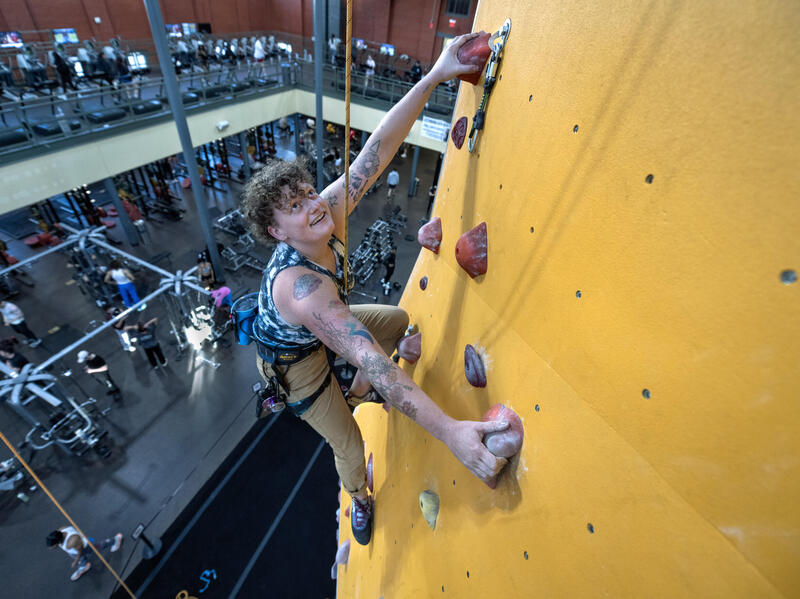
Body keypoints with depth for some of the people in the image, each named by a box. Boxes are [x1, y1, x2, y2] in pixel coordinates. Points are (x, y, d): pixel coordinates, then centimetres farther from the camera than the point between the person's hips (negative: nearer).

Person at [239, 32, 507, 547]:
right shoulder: (299, 287, -45)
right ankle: (360, 496, 46)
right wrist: (451, 431, -56)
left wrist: (433, 77, -35)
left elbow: (379, 149, -27)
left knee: (401, 320, 15)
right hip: (293, 359, -6)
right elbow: (371, 360, -54)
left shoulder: (331, 210, -26)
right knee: (348, 447, 6)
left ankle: (358, 394, 37)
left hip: (325, 324, 7)